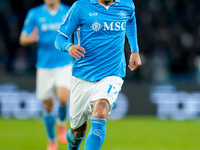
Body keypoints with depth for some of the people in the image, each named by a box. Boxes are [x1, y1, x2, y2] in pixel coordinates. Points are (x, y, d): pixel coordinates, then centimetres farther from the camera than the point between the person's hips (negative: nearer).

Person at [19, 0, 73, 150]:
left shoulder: (69, 13, 1)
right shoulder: (34, 14, 1)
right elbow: (23, 39, 2)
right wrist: (31, 38, -21)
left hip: (65, 65, -1)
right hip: (44, 66, 1)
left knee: (63, 98, -20)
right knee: (48, 104, 5)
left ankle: (61, 123, 12)